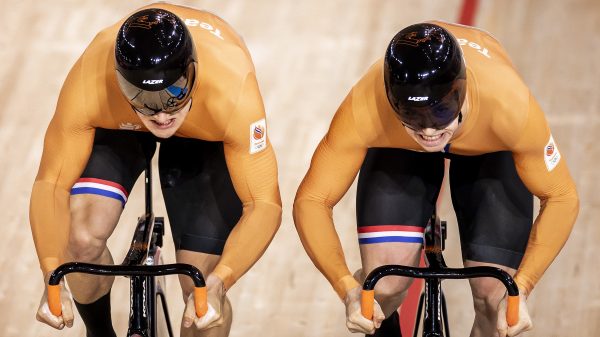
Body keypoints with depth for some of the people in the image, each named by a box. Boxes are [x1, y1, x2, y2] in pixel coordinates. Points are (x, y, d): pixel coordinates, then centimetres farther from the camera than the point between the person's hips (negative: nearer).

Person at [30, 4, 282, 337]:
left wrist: (217, 284, -53)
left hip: (207, 133, -1)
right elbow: (51, 182, -30)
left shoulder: (232, 93, -42)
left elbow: (264, 203, -37)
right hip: (118, 124, 1)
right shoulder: (89, 84, -39)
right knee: (82, 239, -24)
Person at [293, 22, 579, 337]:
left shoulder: (510, 106, -41)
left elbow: (561, 197, -25)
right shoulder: (364, 109, -41)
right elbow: (312, 199, -29)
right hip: (396, 148, 0)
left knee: (494, 299, -13)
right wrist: (350, 291, -41)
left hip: (489, 152, 0)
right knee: (383, 285, -18)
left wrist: (519, 290, -35)